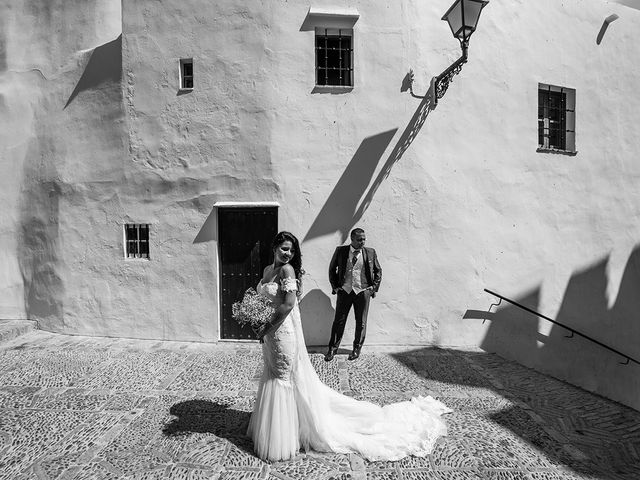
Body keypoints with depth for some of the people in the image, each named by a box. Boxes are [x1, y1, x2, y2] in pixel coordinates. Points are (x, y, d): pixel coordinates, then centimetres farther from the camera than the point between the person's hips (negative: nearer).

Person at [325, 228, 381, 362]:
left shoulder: (370, 253, 1)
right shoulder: (340, 251, 0)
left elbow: (378, 271, 12)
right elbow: (332, 269, 10)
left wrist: (374, 287, 4)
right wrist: (334, 286, 4)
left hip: (363, 291, 1)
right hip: (344, 290, 0)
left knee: (361, 322, 9)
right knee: (339, 321, 4)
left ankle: (357, 348, 26)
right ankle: (332, 349, 17)